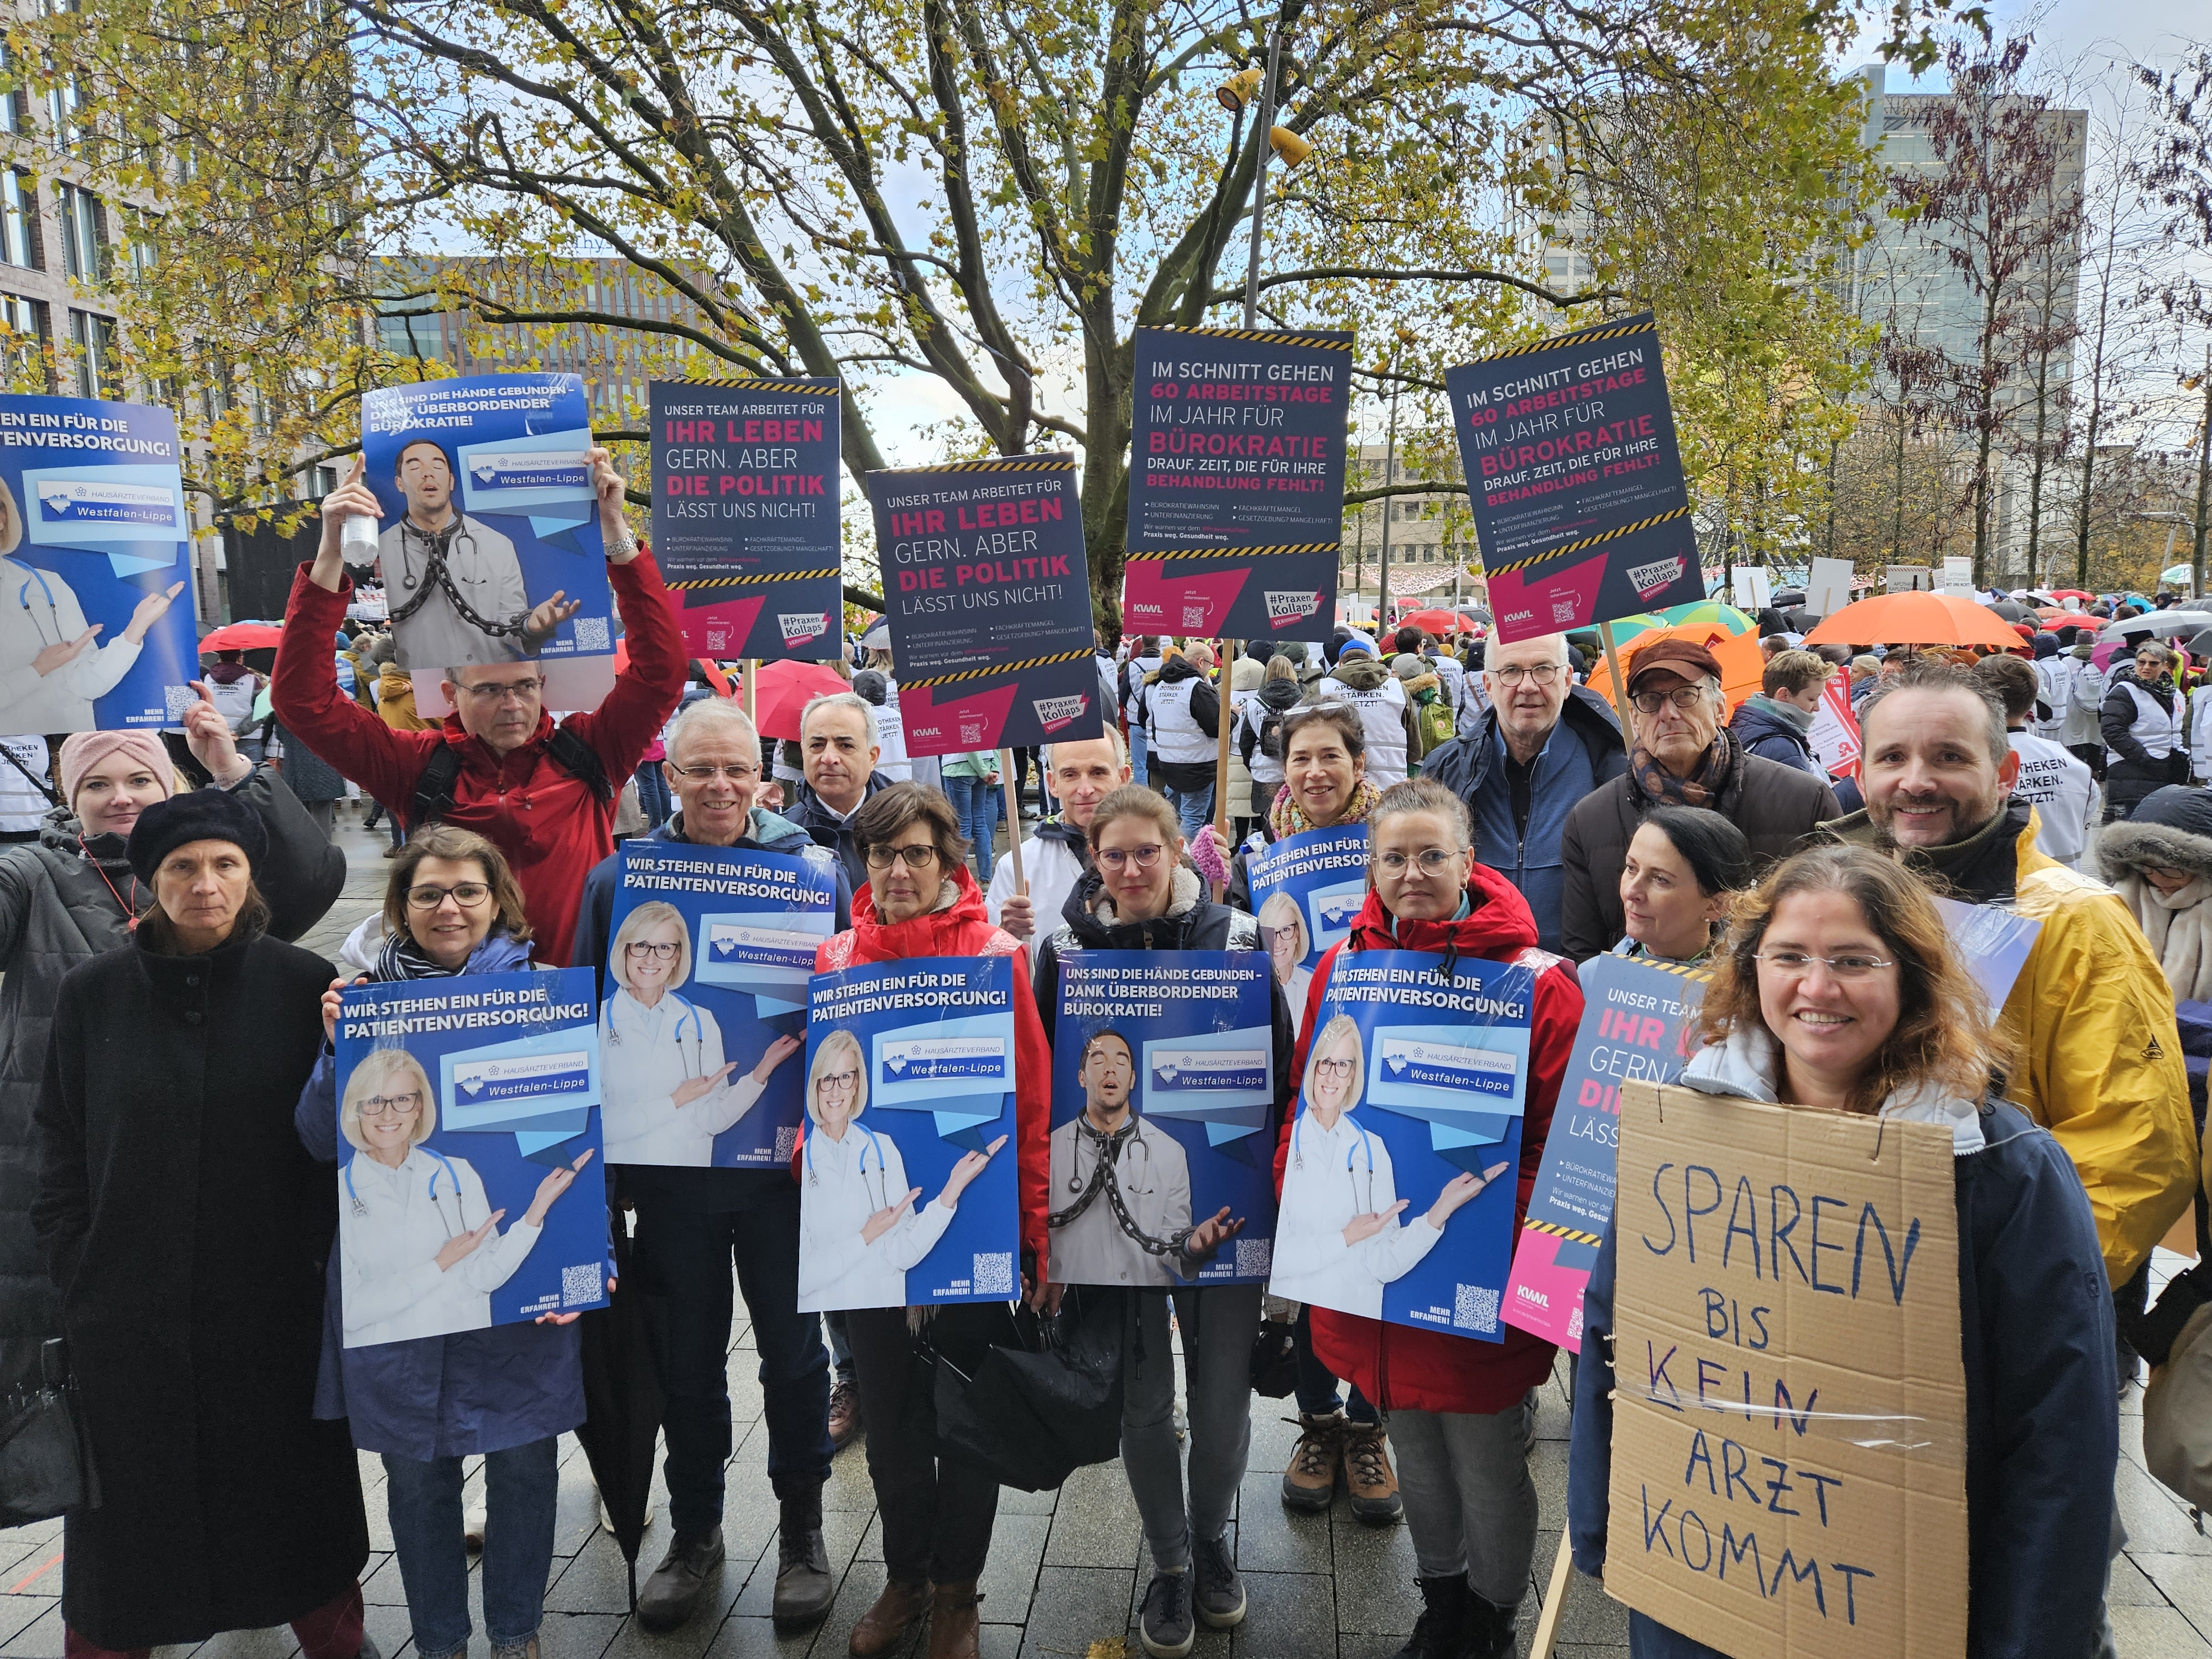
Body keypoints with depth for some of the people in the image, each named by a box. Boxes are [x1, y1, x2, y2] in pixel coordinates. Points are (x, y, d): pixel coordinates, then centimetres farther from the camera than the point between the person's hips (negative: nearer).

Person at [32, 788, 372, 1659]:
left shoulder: (304, 984, -5)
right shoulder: (93, 991, -1)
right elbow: (60, 1138, 5)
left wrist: (316, 1245, -8)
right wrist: (73, 1259, 0)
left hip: (271, 1298, 0)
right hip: (128, 1304, 1)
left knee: (291, 1471, 14)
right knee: (132, 1482, 13)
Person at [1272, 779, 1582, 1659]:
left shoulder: (1536, 981, -14)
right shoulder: (1342, 967, 0)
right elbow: (1308, 1100, 9)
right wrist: (1301, 1203, -3)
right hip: (1364, 1271, 5)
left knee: (1489, 1473, 14)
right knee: (1415, 1457, 25)